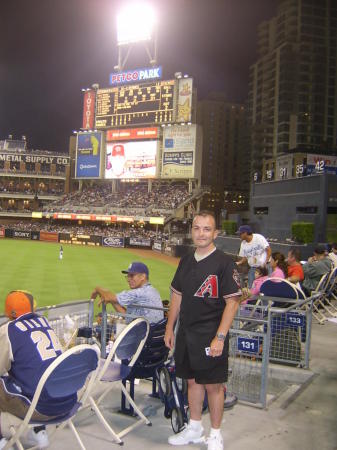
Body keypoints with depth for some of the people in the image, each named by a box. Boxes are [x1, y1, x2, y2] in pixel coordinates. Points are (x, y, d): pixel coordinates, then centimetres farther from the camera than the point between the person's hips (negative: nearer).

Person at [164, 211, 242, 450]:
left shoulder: (224, 263, -12)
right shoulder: (186, 262, 8)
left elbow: (233, 302, -14)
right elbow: (177, 296, 15)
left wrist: (220, 337, -19)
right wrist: (170, 328, 13)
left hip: (211, 337, -6)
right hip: (186, 334, 6)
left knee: (213, 385, 5)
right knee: (193, 381, 18)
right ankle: (195, 428, 35)